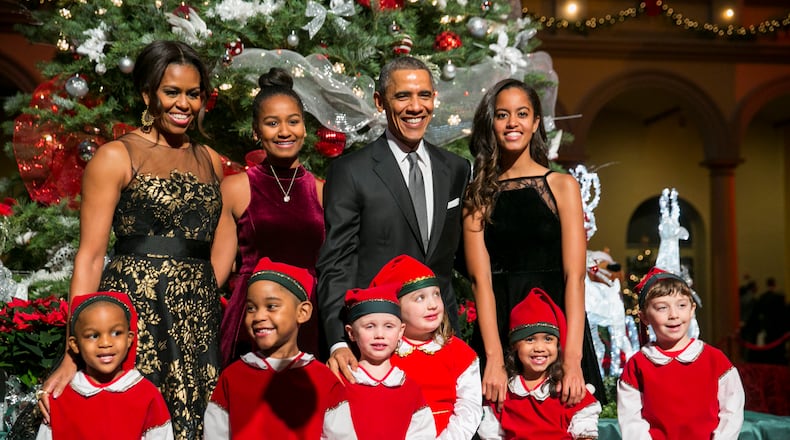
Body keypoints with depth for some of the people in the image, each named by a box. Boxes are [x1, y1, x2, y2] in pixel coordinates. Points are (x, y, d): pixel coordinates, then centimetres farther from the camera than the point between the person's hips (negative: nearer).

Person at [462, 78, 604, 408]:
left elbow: (574, 276, -7)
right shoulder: (477, 194, 5)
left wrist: (572, 360, -18)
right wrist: (494, 360, -18)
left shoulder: (563, 186, 2)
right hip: (497, 330, 1)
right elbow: (480, 278, -6)